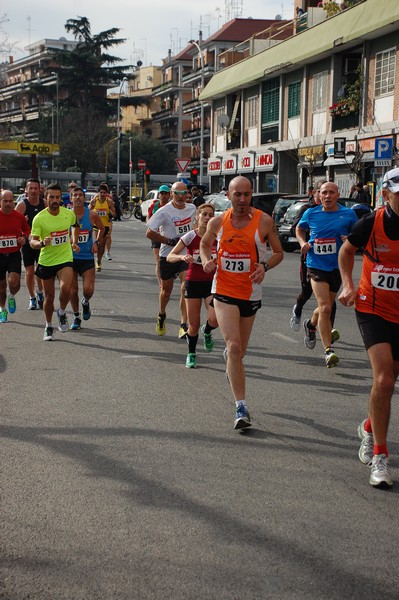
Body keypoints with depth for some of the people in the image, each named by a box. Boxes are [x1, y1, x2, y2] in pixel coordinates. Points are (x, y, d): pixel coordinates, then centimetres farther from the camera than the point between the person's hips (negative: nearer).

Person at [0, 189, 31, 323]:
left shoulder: (19, 216, -2)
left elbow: (27, 230, 16)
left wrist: (24, 237, -5)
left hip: (14, 255, 0)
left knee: (14, 282, -19)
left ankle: (11, 297, 16)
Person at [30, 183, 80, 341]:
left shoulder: (69, 213, -3)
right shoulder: (39, 218, -12)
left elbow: (75, 225, 21)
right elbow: (32, 242, -13)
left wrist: (74, 242, 10)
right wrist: (42, 243, -33)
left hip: (65, 258, 0)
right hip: (46, 261, 0)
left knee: (66, 288, -23)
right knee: (49, 296, 8)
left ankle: (62, 312, 7)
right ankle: (48, 326, 29)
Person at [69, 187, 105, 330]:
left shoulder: (92, 215, -4)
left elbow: (101, 228, 15)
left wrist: (96, 242, 3)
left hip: (87, 258, 0)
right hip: (70, 257, 0)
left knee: (88, 289, -10)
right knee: (73, 290, 3)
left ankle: (86, 303, 27)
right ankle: (76, 318, 22)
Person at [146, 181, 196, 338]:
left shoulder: (192, 208, 3)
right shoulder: (164, 211, -12)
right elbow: (150, 233, -13)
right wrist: (170, 241, -16)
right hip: (167, 255, -2)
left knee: (186, 287, -15)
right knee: (166, 289, 14)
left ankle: (183, 325, -17)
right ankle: (161, 316, 43)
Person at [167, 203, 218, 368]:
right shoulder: (190, 237, -8)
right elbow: (170, 257, -10)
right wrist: (183, 257, -29)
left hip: (211, 282, 1)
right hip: (193, 283, -1)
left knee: (215, 319, -18)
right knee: (194, 325, 1)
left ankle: (207, 331, 19)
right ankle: (191, 354, 25)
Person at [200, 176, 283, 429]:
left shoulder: (264, 221, -6)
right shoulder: (218, 222, -1)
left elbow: (279, 253, 3)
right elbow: (205, 244, 18)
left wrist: (264, 266, -17)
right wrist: (207, 261, -3)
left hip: (251, 293, 1)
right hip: (224, 291, -1)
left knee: (240, 351, 15)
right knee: (234, 346, -17)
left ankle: (232, 369, 55)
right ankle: (241, 408, -15)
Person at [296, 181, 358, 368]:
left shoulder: (348, 214, -1)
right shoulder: (311, 214, 1)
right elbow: (299, 228, 20)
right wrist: (303, 242, 0)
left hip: (337, 267, 2)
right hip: (316, 266, -2)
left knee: (325, 308, 17)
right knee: (325, 308, -15)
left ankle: (310, 325, 51)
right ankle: (328, 351, -11)